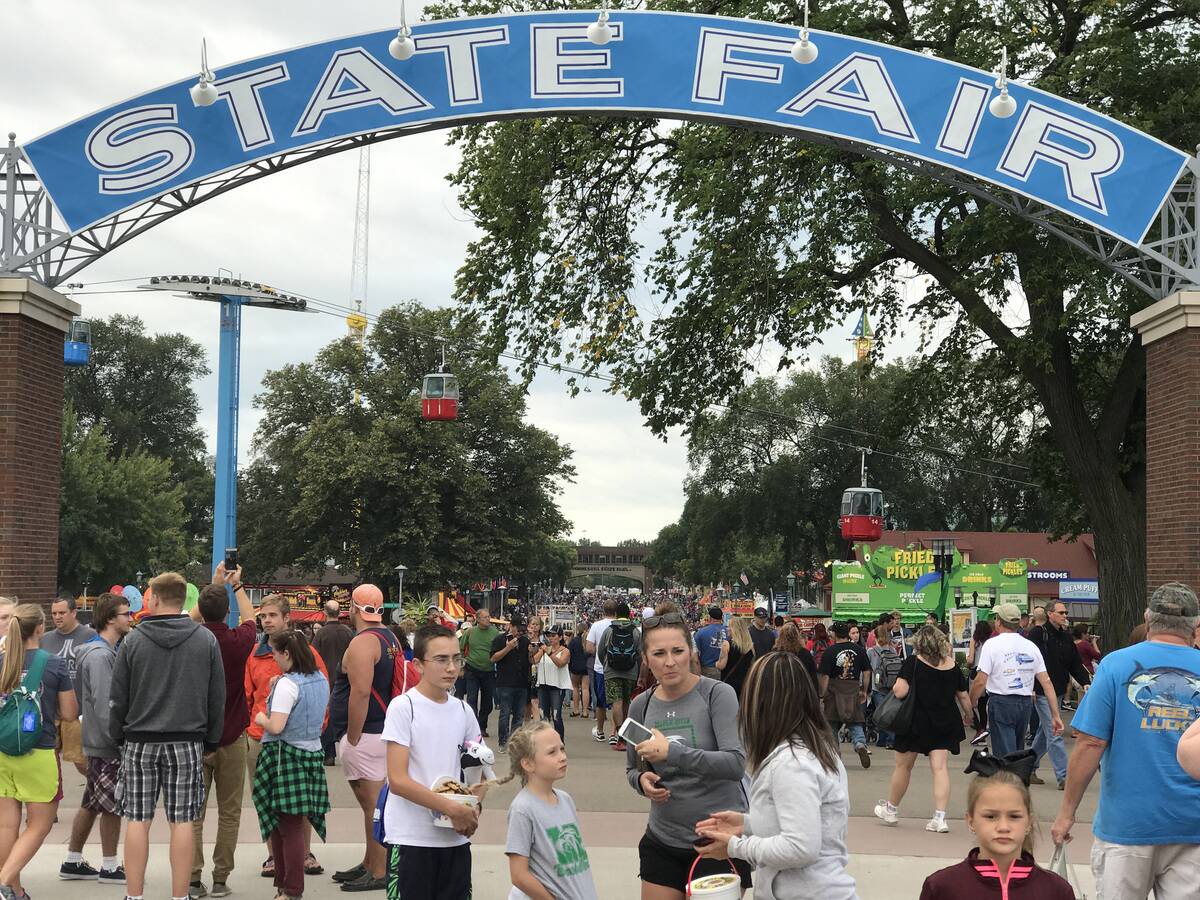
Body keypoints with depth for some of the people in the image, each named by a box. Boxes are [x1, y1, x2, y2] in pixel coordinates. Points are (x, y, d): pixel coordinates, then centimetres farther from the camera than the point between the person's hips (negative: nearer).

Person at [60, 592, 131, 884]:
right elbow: (103, 706, -23)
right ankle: (110, 867, 9)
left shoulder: (107, 652, 14)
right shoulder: (99, 655, -18)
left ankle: (72, 862, 23)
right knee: (113, 805, -1)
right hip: (106, 745, -10)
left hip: (98, 742, 10)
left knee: (91, 804, 15)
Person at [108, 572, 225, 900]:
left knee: (138, 821, 4)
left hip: (140, 741, 0)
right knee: (182, 822, 2)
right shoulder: (206, 640, 1)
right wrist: (212, 740, 13)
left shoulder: (132, 641, -2)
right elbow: (217, 698, 4)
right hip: (187, 742, 0)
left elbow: (118, 697, 2)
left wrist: (117, 736, 14)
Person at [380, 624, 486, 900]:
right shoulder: (403, 707, -8)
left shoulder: (463, 711, 8)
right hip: (410, 838, -5)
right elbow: (397, 781, -14)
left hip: (456, 837, 5)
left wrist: (472, 810, -4)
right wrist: (453, 809, -19)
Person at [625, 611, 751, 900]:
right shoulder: (641, 706, 3)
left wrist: (671, 752, -30)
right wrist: (642, 780, -7)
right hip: (662, 840, 5)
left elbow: (736, 763, -23)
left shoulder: (717, 694, -13)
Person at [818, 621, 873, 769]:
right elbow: (866, 672, 5)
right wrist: (864, 691, 15)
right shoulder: (859, 650, 2)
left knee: (832, 723, 12)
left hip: (834, 690, -2)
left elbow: (825, 676, -9)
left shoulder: (830, 652, -7)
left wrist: (822, 694, -1)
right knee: (855, 722, 6)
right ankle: (860, 744, -18)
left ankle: (834, 751, 15)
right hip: (853, 690, 2)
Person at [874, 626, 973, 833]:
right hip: (944, 724, 3)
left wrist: (894, 688, 1)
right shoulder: (952, 666, -1)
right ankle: (940, 818, -8)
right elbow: (964, 697, 7)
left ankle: (891, 809, 29)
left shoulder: (913, 662, -12)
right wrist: (968, 717, 23)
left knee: (903, 766, 13)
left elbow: (900, 691, -21)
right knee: (940, 767, 1)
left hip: (916, 722, -2)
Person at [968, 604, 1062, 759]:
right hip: (1026, 704, 5)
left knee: (1005, 757, -5)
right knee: (1018, 751, 21)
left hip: (1001, 703, -5)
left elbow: (980, 682, -13)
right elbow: (1047, 683, 3)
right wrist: (1055, 716, 5)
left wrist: (969, 706, -1)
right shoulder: (1031, 646, 7)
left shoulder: (992, 644, -8)